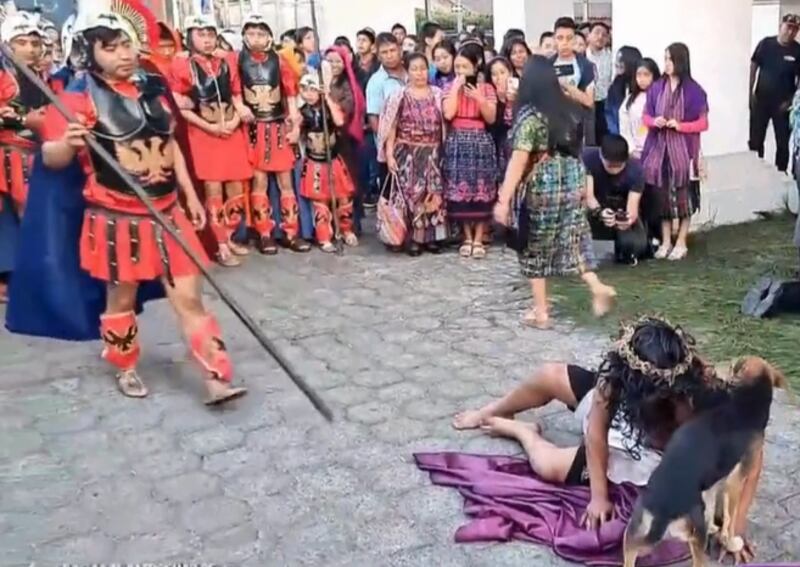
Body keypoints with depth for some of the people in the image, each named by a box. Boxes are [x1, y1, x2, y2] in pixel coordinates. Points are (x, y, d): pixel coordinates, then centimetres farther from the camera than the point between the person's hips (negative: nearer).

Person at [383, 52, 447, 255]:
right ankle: (413, 238, 5)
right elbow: (391, 127, -1)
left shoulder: (437, 94, 7)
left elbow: (444, 124, 8)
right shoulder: (400, 96, 1)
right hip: (407, 153, -2)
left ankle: (432, 237, 10)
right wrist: (389, 154, -9)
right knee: (411, 194, -5)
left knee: (434, 194, 0)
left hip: (433, 153, 2)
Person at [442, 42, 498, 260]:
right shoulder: (451, 88, 4)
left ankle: (479, 239, 7)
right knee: (460, 191, 1)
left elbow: (491, 118, -4)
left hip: (480, 143, 0)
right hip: (458, 143, 1)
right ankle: (467, 238, 13)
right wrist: (456, 87, -11)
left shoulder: (486, 88, 3)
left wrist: (480, 99, -17)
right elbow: (448, 114, -12)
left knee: (481, 191, -1)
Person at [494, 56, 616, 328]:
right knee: (574, 239, 15)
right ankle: (598, 288, -3)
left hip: (543, 187, -6)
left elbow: (518, 161, -21)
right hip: (573, 182, 6)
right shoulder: (569, 109, 5)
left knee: (535, 248, 7)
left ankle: (540, 312, 12)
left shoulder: (529, 116, -15)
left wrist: (504, 199, -21)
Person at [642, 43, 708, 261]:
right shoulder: (656, 88, 4)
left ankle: (681, 243, 11)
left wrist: (680, 125, -18)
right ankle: (665, 242, 16)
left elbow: (703, 123, -3)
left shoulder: (694, 90, -5)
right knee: (662, 196, 6)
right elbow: (646, 116, 10)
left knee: (683, 196, 1)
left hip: (683, 150, -3)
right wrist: (654, 121, -11)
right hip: (659, 149, 3)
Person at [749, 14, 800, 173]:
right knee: (755, 140, 8)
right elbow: (753, 67, 2)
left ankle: (781, 173, 18)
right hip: (760, 100, 1)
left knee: (783, 142, 6)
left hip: (782, 104, -1)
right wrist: (750, 92, -4)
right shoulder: (766, 43, -3)